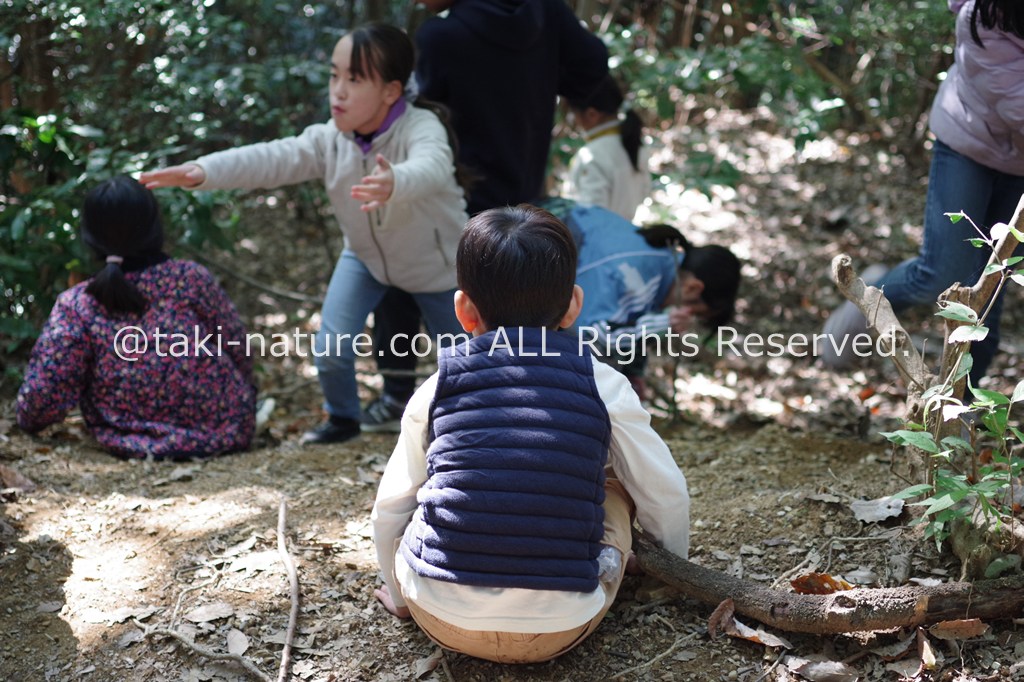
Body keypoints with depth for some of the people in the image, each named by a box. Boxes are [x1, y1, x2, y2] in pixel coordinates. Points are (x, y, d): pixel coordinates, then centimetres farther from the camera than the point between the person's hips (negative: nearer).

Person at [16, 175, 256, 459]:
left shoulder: (76, 306, -11)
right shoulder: (192, 279, -10)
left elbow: (43, 396, -12)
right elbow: (240, 354, -1)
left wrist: (27, 421, 12)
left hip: (137, 446, 1)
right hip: (226, 435, 0)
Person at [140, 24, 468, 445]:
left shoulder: (421, 128, -34)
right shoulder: (329, 140, -19)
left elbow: (431, 168, -57)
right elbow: (270, 160, -31)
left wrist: (395, 184, -81)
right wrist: (201, 171, -46)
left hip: (436, 262, -3)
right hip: (368, 257, 4)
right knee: (329, 350, -7)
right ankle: (343, 419, 23)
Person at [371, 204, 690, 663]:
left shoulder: (437, 390, 2)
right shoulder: (604, 387, -1)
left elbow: (390, 509, 9)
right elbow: (666, 497, 8)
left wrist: (399, 594, 28)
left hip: (442, 619, 1)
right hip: (560, 630, 0)